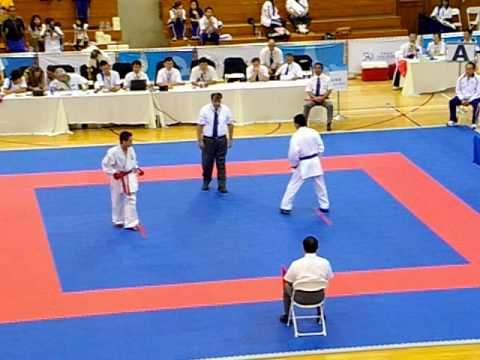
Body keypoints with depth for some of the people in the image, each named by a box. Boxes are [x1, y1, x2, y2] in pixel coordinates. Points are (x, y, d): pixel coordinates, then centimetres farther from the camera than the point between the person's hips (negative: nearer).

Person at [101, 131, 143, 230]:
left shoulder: (131, 150, -6)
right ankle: (118, 221, 35)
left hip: (130, 178, 4)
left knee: (131, 200, -1)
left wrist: (137, 169, -2)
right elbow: (105, 165, -17)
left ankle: (131, 223, 4)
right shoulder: (113, 152, -23)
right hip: (118, 179, -4)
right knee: (117, 202, 14)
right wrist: (114, 173, -27)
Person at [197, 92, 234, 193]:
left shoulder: (226, 110, -6)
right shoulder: (205, 110, -11)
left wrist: (230, 139, 5)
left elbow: (230, 125, 4)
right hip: (208, 139, -1)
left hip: (221, 139, 1)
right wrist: (200, 141, -9)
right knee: (207, 162, 9)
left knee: (221, 163, 6)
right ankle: (206, 182, 32)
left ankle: (222, 185, 13)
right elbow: (200, 126, -7)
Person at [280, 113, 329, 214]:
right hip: (315, 162, 5)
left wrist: (294, 164, -5)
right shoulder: (314, 132, -2)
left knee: (293, 186, 6)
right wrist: (316, 158, 15)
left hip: (303, 165, -4)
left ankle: (285, 207, 10)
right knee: (320, 185, 17)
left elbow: (293, 153, -21)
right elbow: (321, 147, 4)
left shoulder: (296, 136, -17)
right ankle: (324, 206, 26)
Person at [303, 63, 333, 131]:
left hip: (324, 97, -1)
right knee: (306, 105, -30)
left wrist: (322, 97, -16)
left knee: (330, 105, -32)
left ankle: (329, 124, -27)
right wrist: (315, 98, -19)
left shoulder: (327, 78, 6)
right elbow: (308, 91, 0)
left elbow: (329, 90, 0)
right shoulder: (311, 80, 7)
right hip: (313, 97, 1)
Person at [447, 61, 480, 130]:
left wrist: (469, 100, -20)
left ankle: (474, 123, -21)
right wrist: (462, 100, -11)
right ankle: (453, 120, 0)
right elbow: (458, 90, 3)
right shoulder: (461, 78, -3)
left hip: (474, 97, -4)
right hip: (463, 97, 4)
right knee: (452, 102, -16)